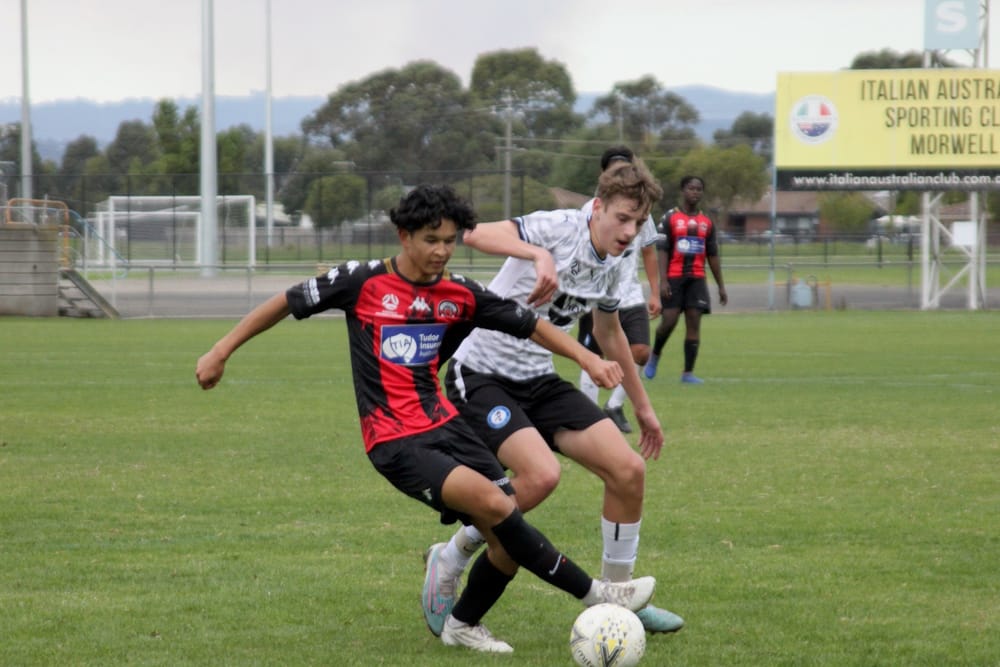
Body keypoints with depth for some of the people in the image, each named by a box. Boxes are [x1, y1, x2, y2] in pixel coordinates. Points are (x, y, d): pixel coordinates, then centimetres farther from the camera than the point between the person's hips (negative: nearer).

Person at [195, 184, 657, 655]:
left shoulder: (459, 294, 4)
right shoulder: (363, 282, -8)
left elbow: (530, 327, 11)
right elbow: (286, 304, 1)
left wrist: (587, 359, 0)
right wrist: (221, 352, 0)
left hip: (443, 425, 6)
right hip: (394, 441, -6)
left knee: (508, 536, -5)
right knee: (494, 505, -23)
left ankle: (463, 624, 21)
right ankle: (594, 594, -15)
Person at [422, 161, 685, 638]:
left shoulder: (611, 268, 5)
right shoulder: (560, 228, -18)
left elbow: (609, 334, 25)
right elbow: (476, 235, -34)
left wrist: (642, 406, 31)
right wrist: (539, 254, -51)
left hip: (538, 381, 7)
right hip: (481, 377, -7)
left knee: (629, 469, -5)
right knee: (541, 475, -29)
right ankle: (448, 563, -5)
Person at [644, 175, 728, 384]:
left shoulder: (707, 222, 12)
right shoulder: (670, 218, 0)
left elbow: (713, 256, 15)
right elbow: (662, 251, -5)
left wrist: (721, 286, 12)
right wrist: (663, 281, -15)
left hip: (697, 279, 3)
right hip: (674, 277, -3)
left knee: (694, 322, -5)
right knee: (669, 320, -9)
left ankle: (688, 372, -3)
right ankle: (655, 355, 21)